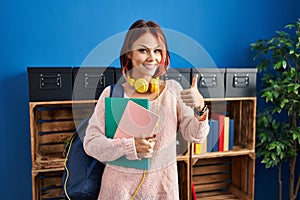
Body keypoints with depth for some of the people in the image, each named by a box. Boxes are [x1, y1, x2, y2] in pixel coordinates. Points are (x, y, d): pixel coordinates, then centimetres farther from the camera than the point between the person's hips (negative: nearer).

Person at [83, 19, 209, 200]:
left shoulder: (173, 89, -4)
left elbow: (195, 136, -8)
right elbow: (91, 142, -11)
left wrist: (200, 107, -25)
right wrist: (130, 146, -24)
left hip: (163, 185, 2)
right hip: (120, 185, -1)